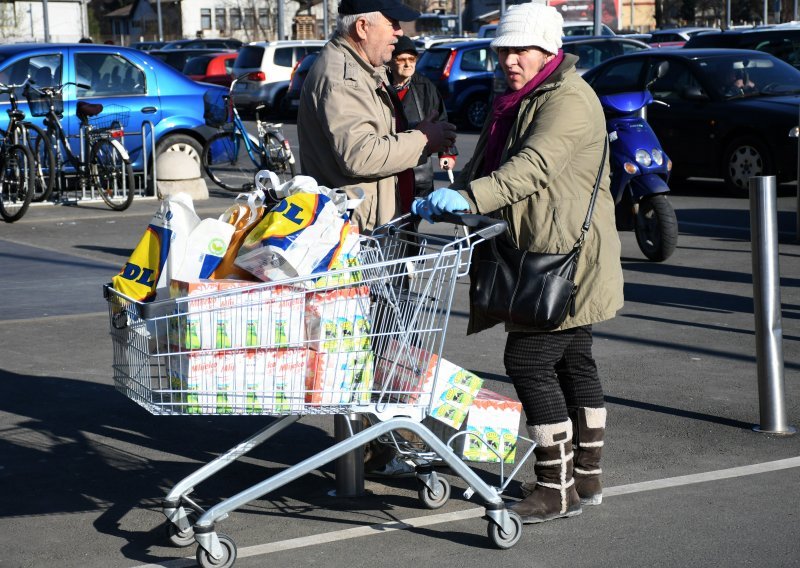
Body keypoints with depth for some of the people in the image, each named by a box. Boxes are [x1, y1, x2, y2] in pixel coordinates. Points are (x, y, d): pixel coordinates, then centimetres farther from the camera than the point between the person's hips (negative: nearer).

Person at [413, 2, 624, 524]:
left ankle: (557, 487, -5)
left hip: (565, 259, -10)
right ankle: (587, 478, 24)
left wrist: (470, 197, -38)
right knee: (572, 362, 14)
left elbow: (534, 167, -29)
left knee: (529, 361, -12)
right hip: (547, 257, 10)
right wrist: (448, 197, 1)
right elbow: (487, 165, 18)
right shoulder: (517, 101, 18)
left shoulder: (568, 99, -15)